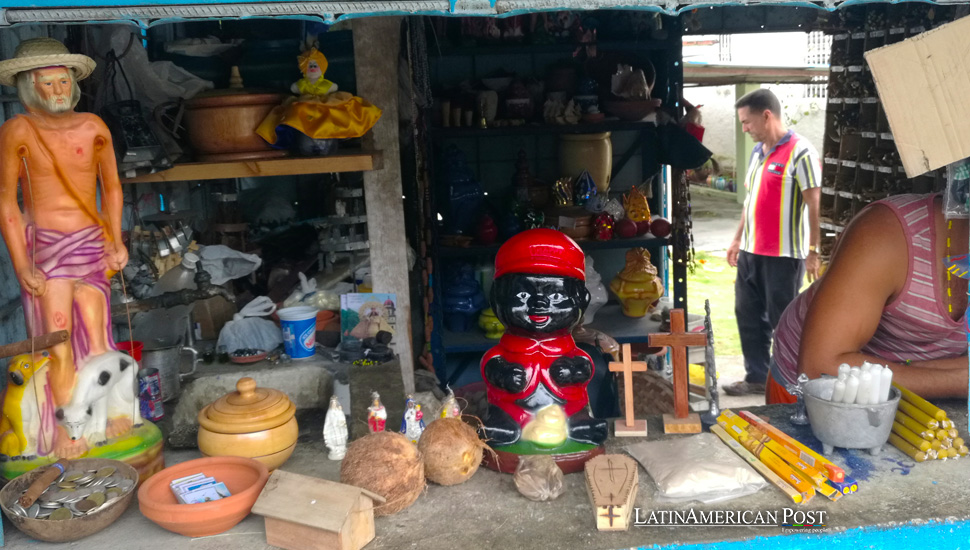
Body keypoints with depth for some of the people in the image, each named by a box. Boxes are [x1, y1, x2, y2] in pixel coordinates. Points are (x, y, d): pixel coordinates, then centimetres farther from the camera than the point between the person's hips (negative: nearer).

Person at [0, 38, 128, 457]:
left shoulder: (92, 128, 4)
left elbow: (111, 187, 15)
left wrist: (116, 240, 8)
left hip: (92, 241, 3)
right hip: (45, 244, -3)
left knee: (95, 338, 5)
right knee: (58, 339, -4)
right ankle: (66, 427, 7)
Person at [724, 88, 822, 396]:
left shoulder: (800, 152, -13)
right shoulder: (757, 152, 13)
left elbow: (814, 205, -15)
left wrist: (813, 252, -18)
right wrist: (738, 239, 21)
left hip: (784, 255, -8)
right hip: (751, 252, 8)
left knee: (783, 321, 1)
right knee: (748, 315, 12)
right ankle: (756, 377, 23)